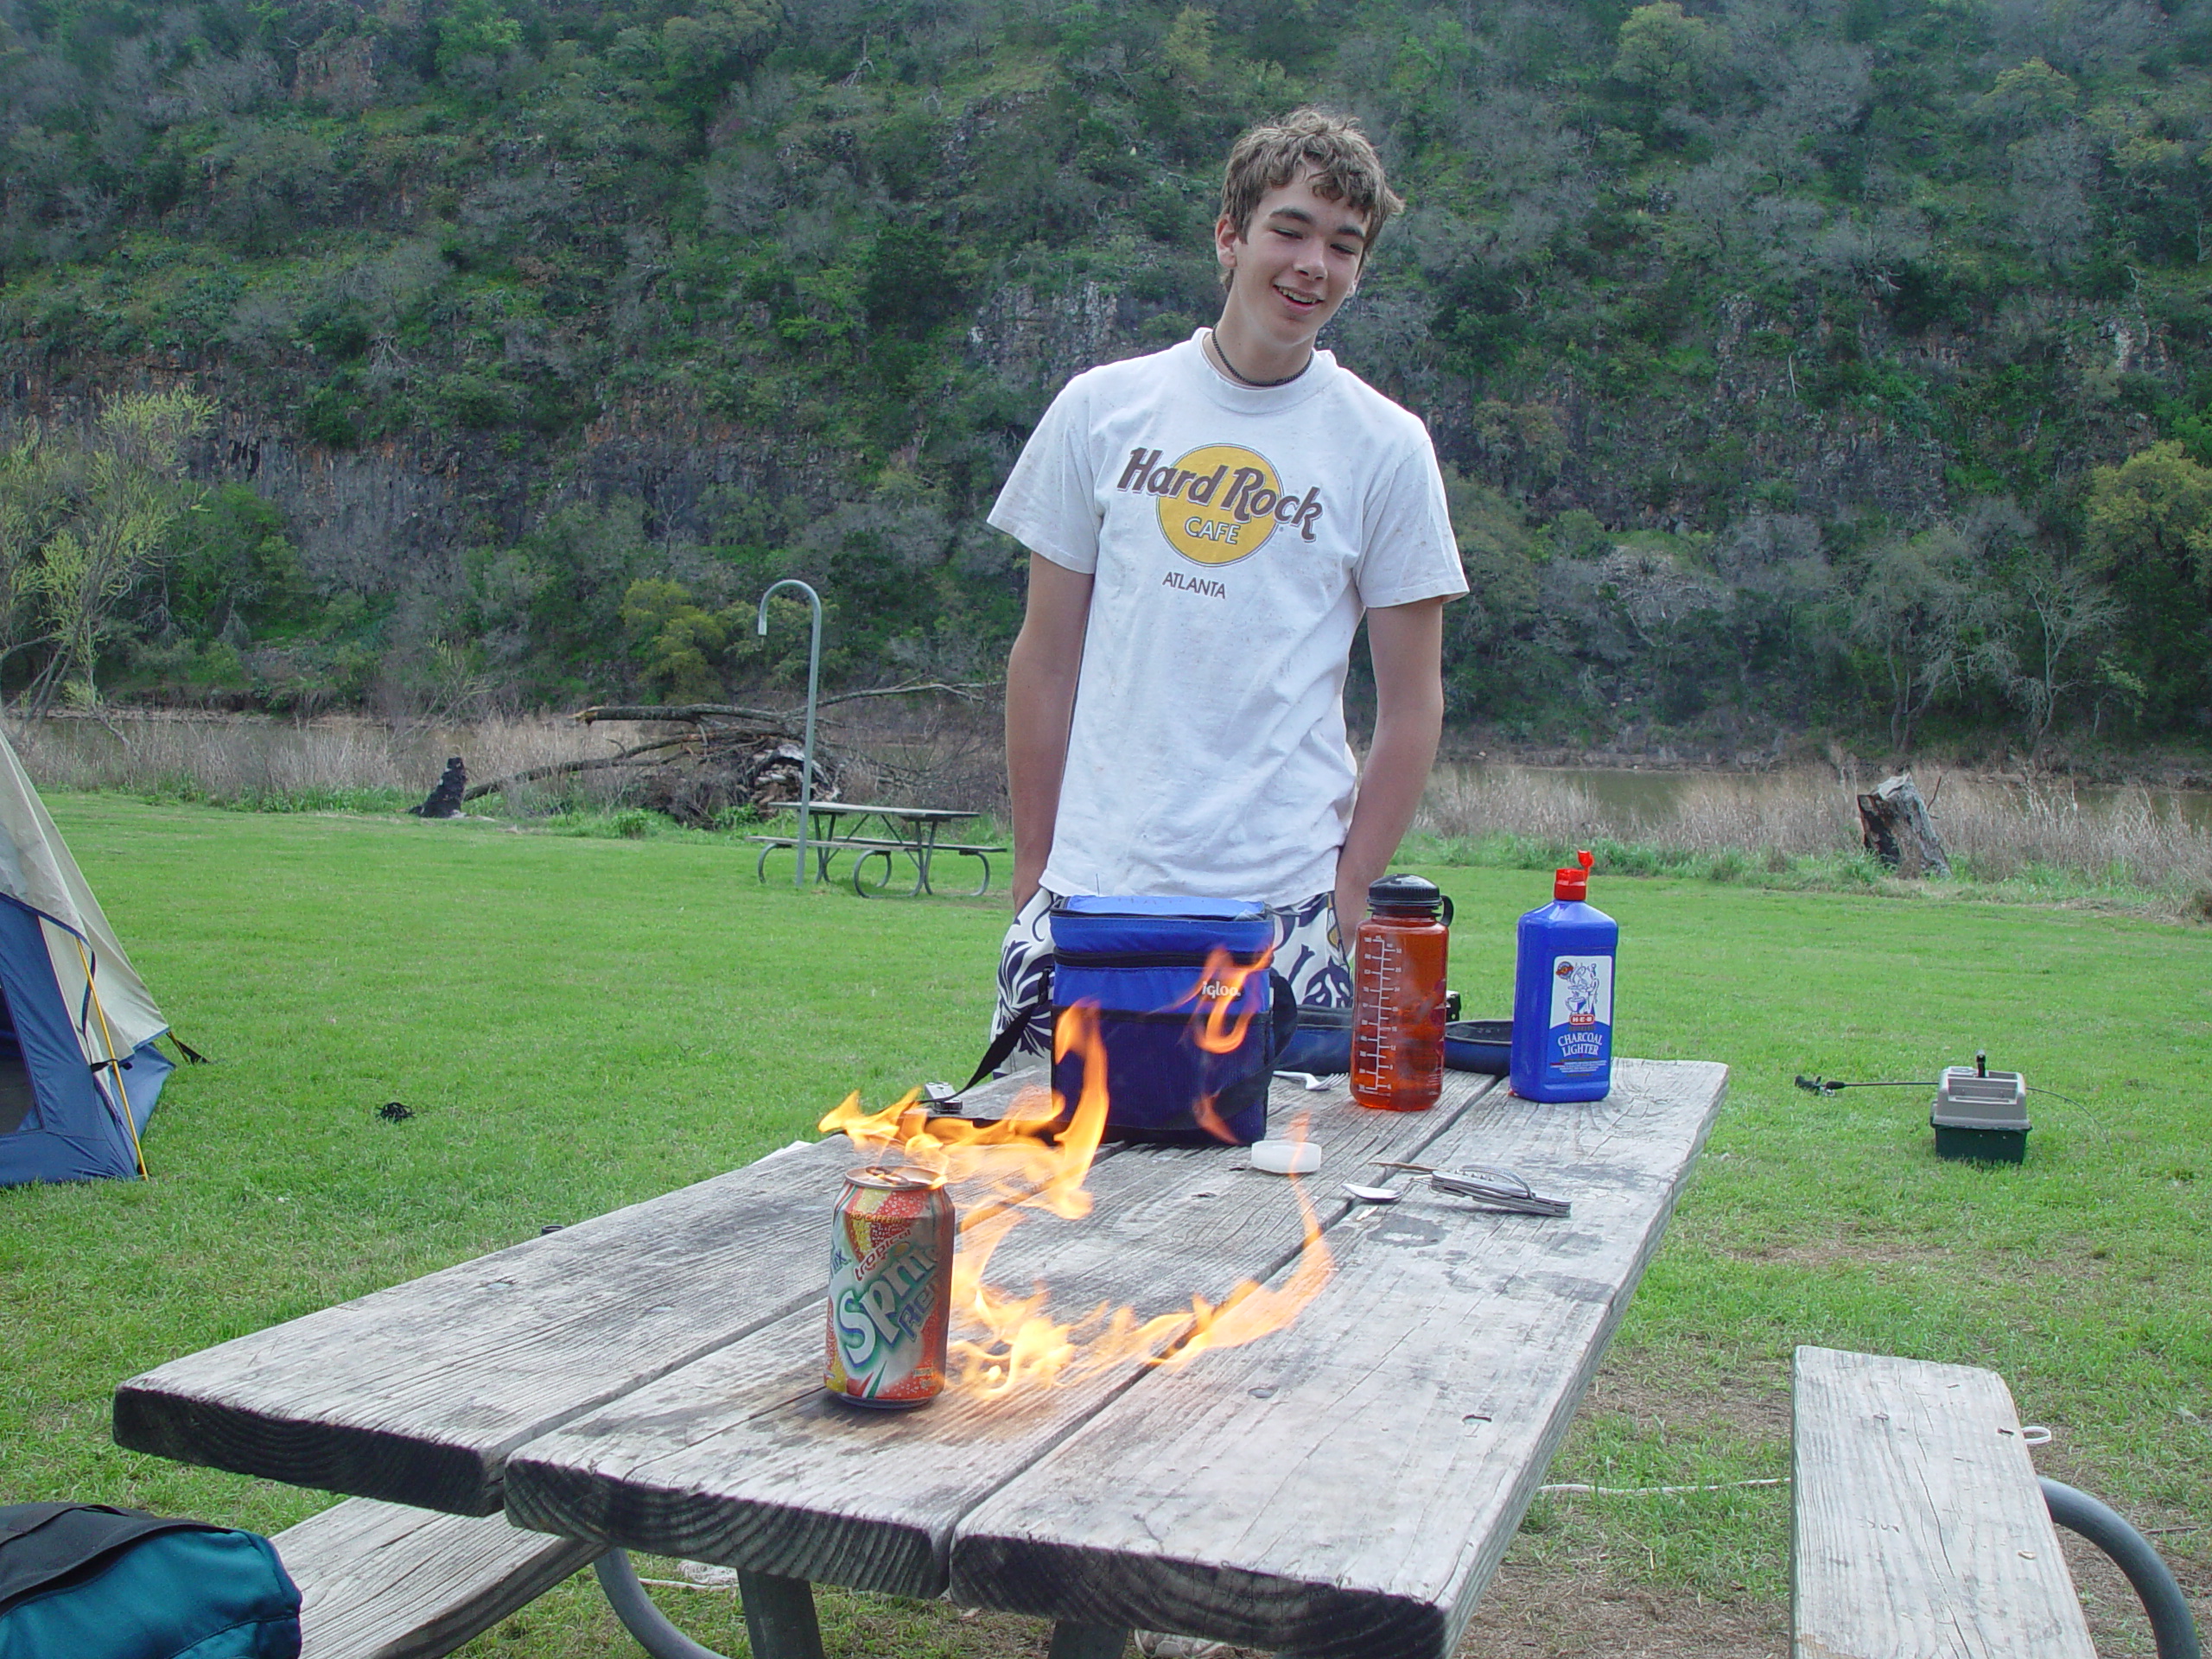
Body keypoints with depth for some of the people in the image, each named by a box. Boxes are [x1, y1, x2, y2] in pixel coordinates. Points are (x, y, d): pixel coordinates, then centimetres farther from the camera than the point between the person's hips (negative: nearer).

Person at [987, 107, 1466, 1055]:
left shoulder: (1387, 446, 2)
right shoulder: (1103, 408, 6)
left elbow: (1411, 703, 4)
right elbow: (1046, 658, 9)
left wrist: (1349, 895, -3)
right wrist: (1033, 864, 7)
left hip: (1280, 901, -1)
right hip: (1091, 882, 1)